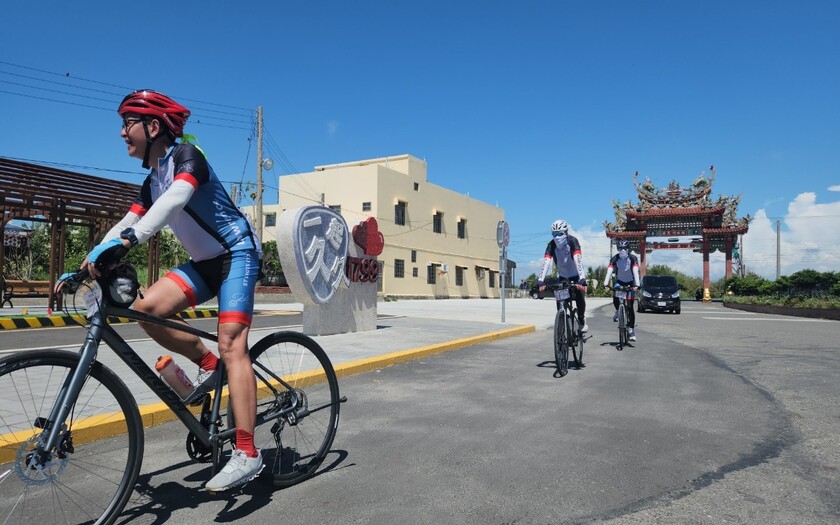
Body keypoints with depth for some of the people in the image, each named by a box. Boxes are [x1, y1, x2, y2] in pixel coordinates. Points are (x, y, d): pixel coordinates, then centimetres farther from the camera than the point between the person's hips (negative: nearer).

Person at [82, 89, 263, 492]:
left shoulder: (186, 155, -12)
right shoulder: (152, 182, 14)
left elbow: (177, 198, -32)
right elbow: (125, 224, 11)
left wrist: (128, 240, -44)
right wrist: (85, 267, 1)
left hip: (237, 253, -8)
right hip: (205, 261, 8)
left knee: (231, 344, -19)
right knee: (147, 308, -13)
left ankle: (247, 454, -18)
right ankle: (207, 365, 8)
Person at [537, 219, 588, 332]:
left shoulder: (572, 241, -28)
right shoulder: (551, 245, -20)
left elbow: (578, 260, -38)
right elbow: (546, 262, -30)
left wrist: (581, 280, -48)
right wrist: (541, 282, -41)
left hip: (576, 276, -3)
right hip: (563, 276, 3)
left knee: (579, 297, -17)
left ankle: (583, 322, 5)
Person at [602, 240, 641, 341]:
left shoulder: (633, 258, -19)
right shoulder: (614, 258, -17)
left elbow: (635, 272, -29)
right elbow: (609, 271, -27)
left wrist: (636, 285, -43)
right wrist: (606, 283, -41)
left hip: (630, 282, -1)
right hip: (619, 281, 1)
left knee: (630, 307, -8)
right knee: (615, 298, -27)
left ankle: (632, 330, 0)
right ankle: (618, 311, 7)